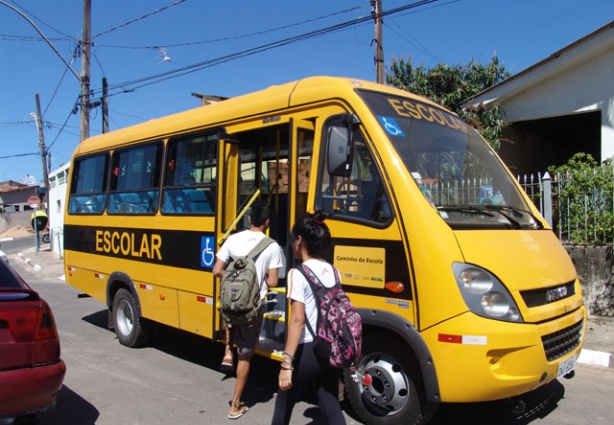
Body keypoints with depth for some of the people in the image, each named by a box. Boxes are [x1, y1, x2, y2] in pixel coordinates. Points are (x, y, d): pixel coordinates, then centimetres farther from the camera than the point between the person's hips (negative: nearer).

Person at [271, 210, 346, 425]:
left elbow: (297, 320, -20)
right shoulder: (332, 271, 6)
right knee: (331, 406, 14)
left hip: (308, 350, -6)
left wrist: (287, 362, -19)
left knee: (284, 403, 17)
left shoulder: (298, 274, -14)